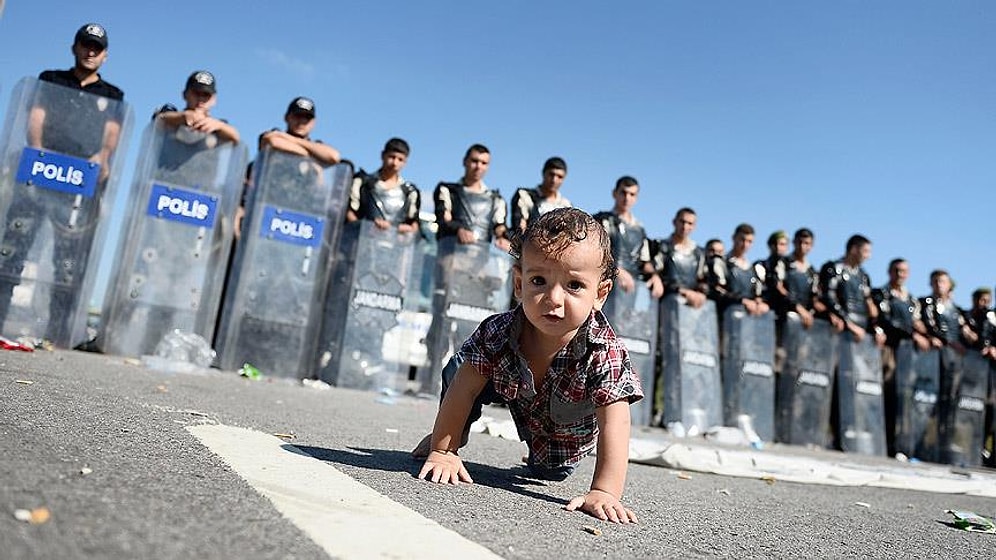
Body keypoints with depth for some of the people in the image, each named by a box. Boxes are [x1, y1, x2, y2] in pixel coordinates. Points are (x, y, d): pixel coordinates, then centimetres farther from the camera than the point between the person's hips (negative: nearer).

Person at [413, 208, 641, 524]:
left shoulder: (606, 354, -42)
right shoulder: (498, 332, -35)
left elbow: (614, 423, -42)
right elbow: (464, 390, -27)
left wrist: (605, 492, -49)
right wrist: (443, 451, -26)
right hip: (514, 389, 2)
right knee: (458, 369, -10)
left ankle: (538, 461, 46)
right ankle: (452, 438, 17)